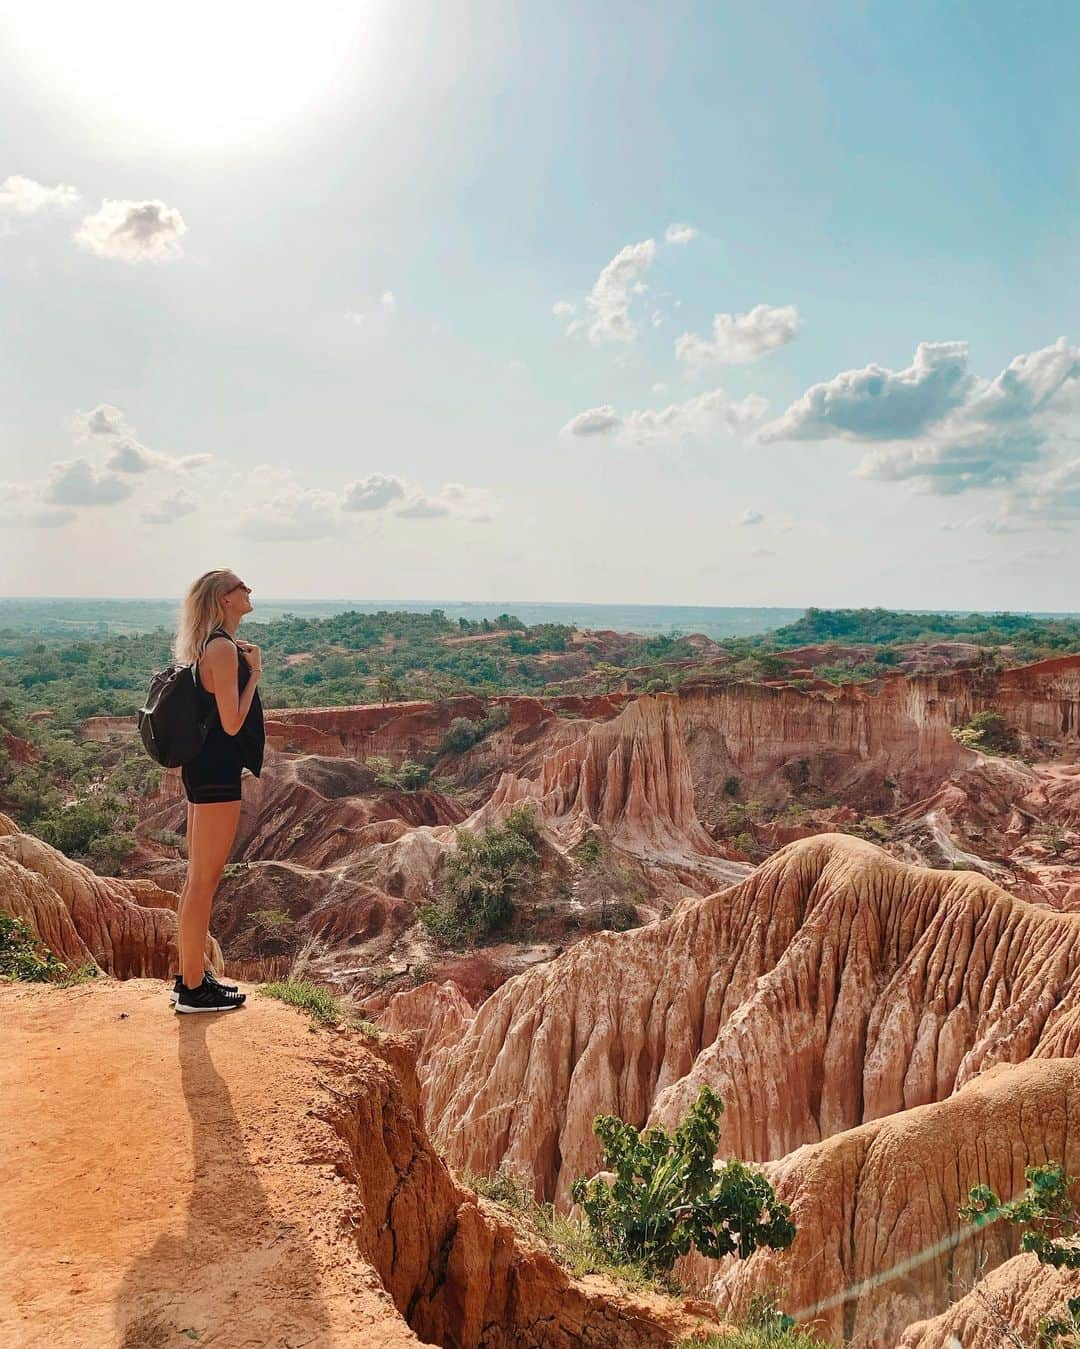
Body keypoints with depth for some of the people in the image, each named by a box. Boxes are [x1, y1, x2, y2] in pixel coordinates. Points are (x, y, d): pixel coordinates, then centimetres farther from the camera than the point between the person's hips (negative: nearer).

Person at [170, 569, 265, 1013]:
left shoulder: (213, 646, 14)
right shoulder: (224, 648, -16)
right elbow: (232, 723, -20)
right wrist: (254, 673, -11)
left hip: (206, 769, 11)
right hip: (216, 773, -11)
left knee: (199, 878, 16)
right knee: (203, 881, -2)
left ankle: (190, 977, 27)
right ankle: (193, 989, 8)